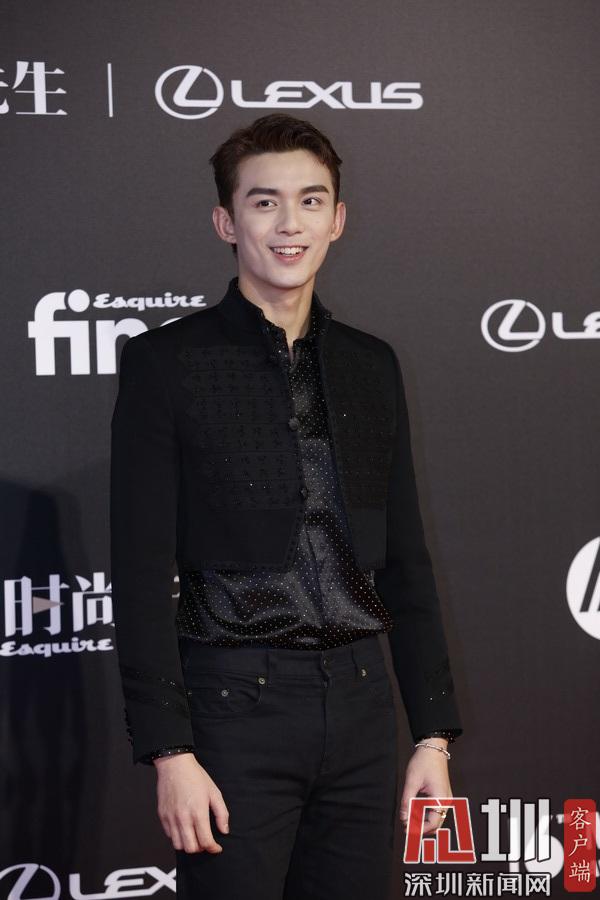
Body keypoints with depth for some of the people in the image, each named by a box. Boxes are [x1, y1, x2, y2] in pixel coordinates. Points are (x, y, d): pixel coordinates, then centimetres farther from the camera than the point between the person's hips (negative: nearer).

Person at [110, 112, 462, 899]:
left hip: (361, 702, 4)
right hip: (236, 708, -4)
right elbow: (142, 573, -7)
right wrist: (170, 752, -12)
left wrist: (435, 736, 8)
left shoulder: (371, 366, 11)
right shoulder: (166, 363, -3)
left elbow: (405, 560, 12)